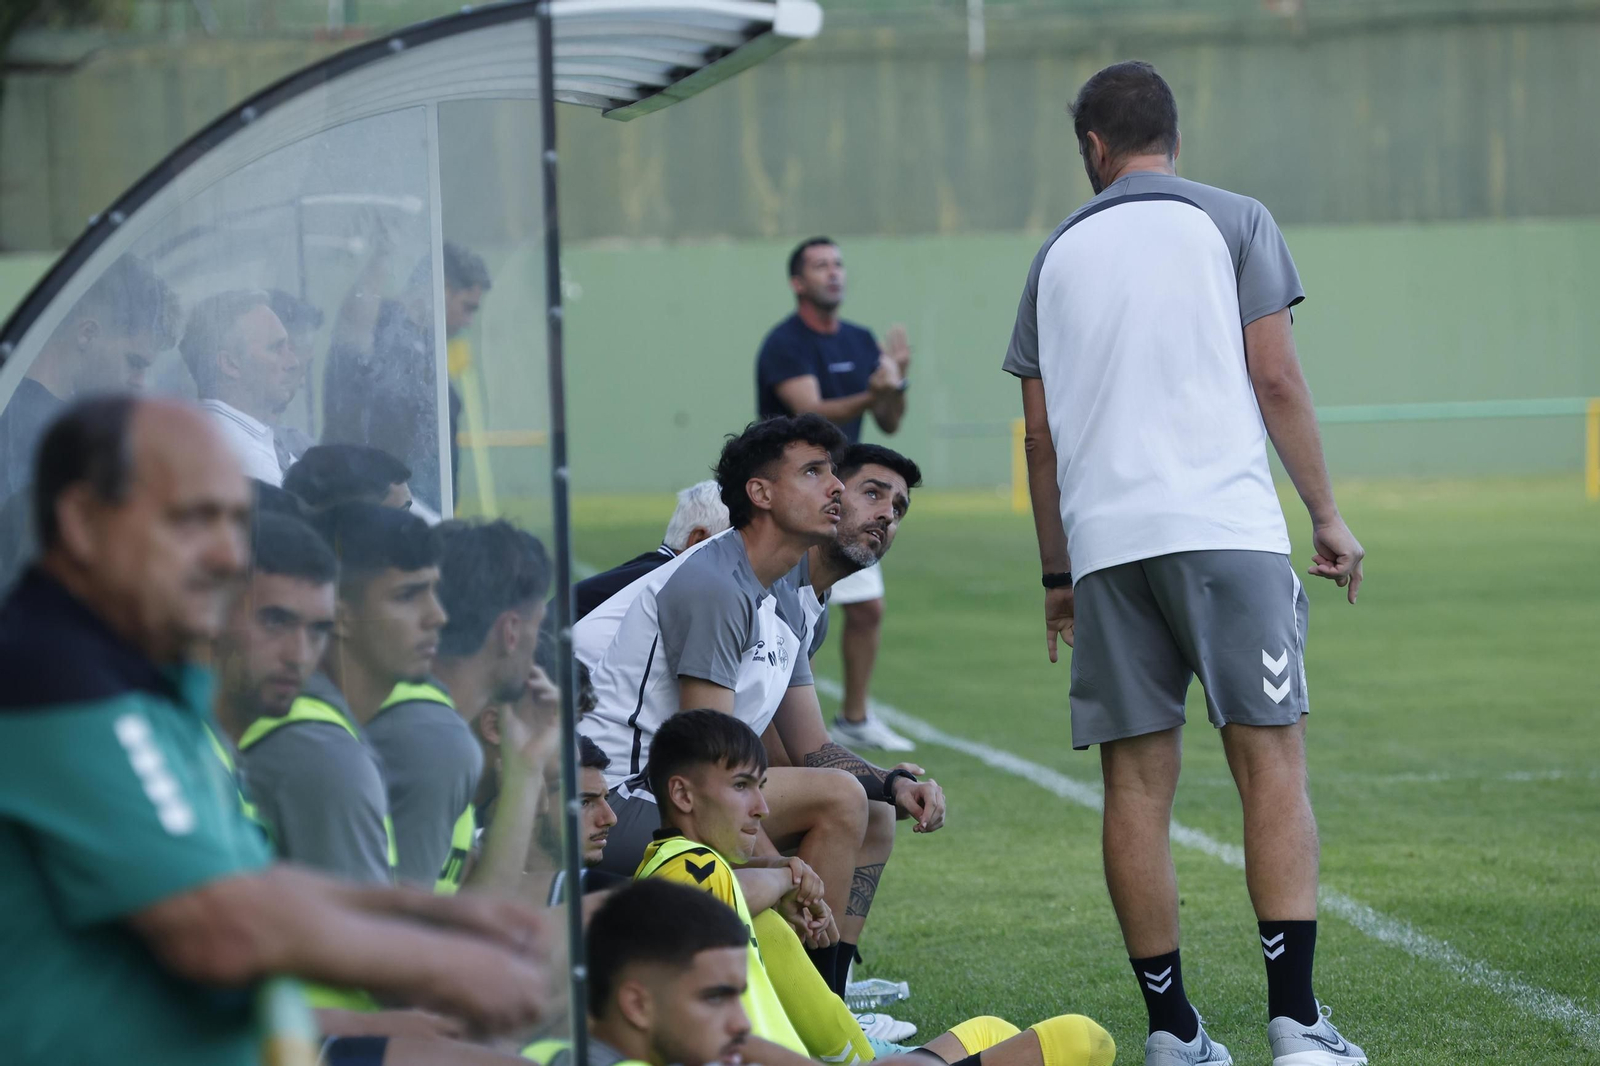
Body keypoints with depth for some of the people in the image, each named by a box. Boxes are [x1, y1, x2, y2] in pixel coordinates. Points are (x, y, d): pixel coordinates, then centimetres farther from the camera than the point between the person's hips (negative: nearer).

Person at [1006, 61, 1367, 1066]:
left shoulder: (1059, 254, 16)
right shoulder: (1233, 222, 6)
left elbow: (1042, 434, 16)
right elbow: (1276, 381, 0)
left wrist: (1058, 572, 23)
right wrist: (1328, 515, 7)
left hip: (1104, 541, 3)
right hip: (1226, 529, -3)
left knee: (1137, 784, 5)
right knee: (1273, 763, -5)